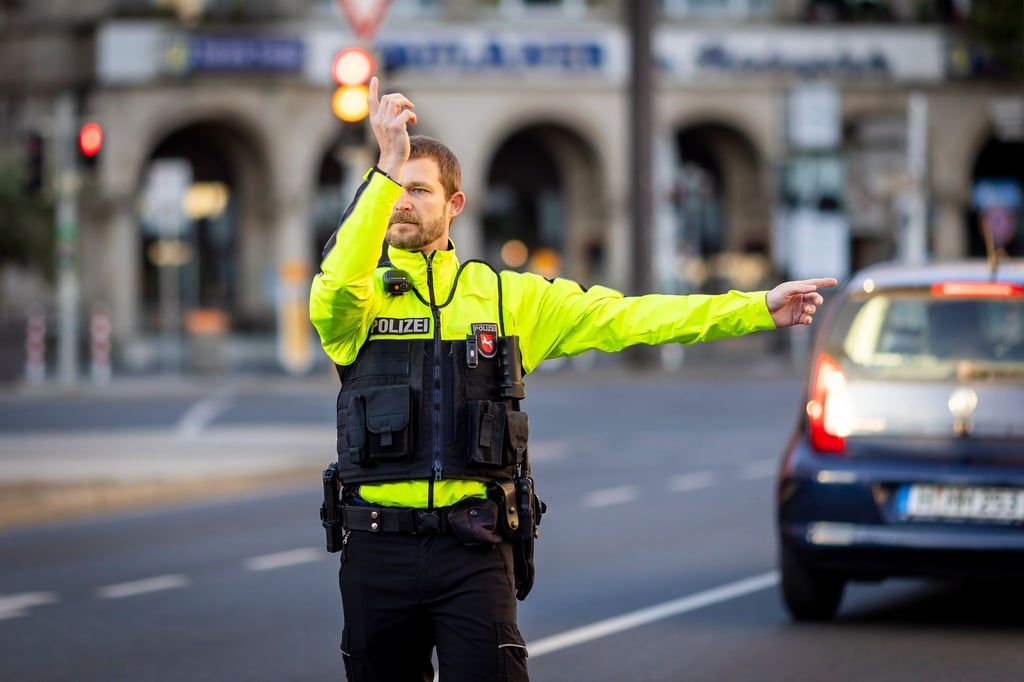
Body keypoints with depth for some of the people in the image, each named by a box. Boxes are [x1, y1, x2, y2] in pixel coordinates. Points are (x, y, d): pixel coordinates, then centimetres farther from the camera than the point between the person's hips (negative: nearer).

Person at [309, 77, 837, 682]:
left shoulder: (506, 296, 9)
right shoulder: (360, 298, 4)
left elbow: (622, 316, 6)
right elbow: (334, 292, -21)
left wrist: (757, 309, -1)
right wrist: (385, 171, -31)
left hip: (473, 549, 0)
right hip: (378, 550, 0)